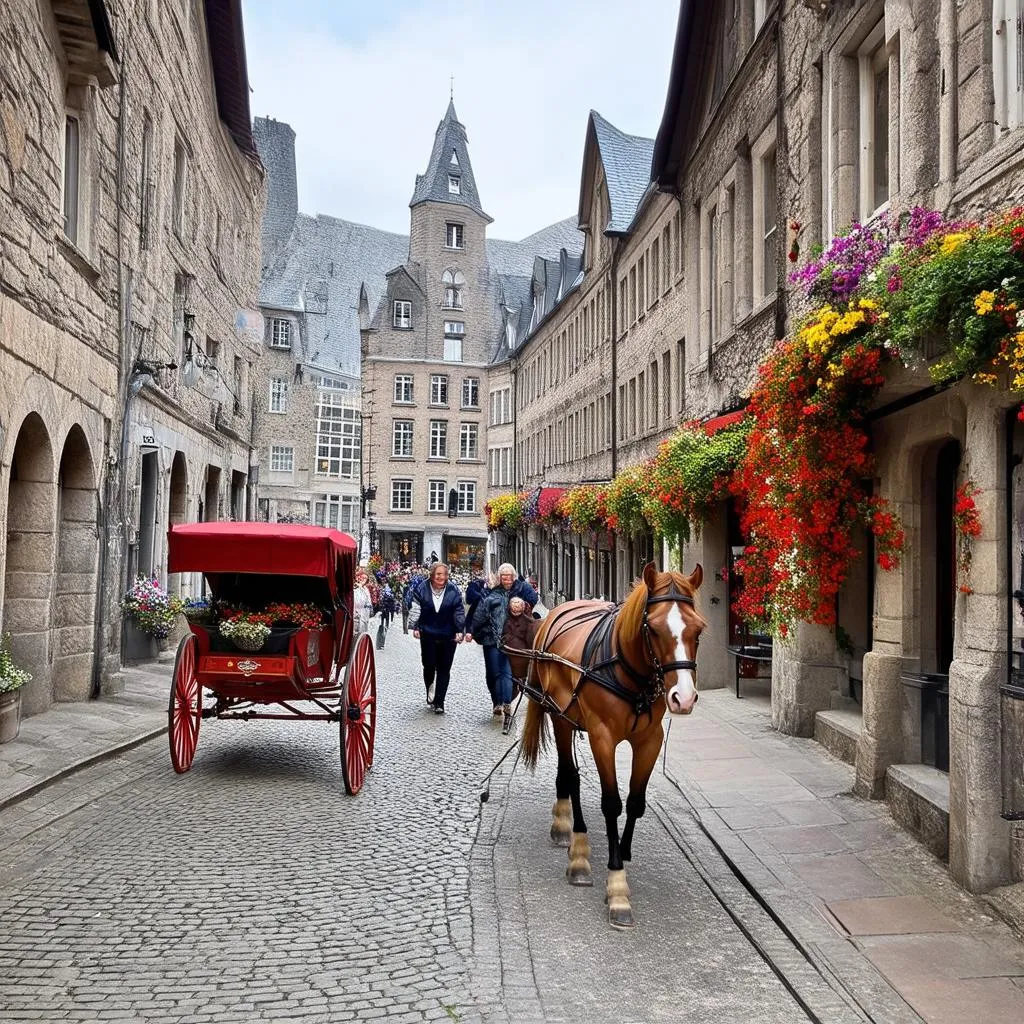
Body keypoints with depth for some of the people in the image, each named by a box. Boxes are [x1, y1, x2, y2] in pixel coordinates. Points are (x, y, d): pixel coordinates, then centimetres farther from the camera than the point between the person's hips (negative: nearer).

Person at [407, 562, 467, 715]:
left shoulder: (453, 590, -1)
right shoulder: (422, 589, -3)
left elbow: (460, 613, 1)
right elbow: (414, 609, 0)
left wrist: (460, 631, -6)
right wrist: (415, 627, -7)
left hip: (448, 637, 0)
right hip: (428, 635, 0)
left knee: (444, 669, 1)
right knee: (429, 666, 3)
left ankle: (439, 702, 6)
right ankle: (430, 692, 31)